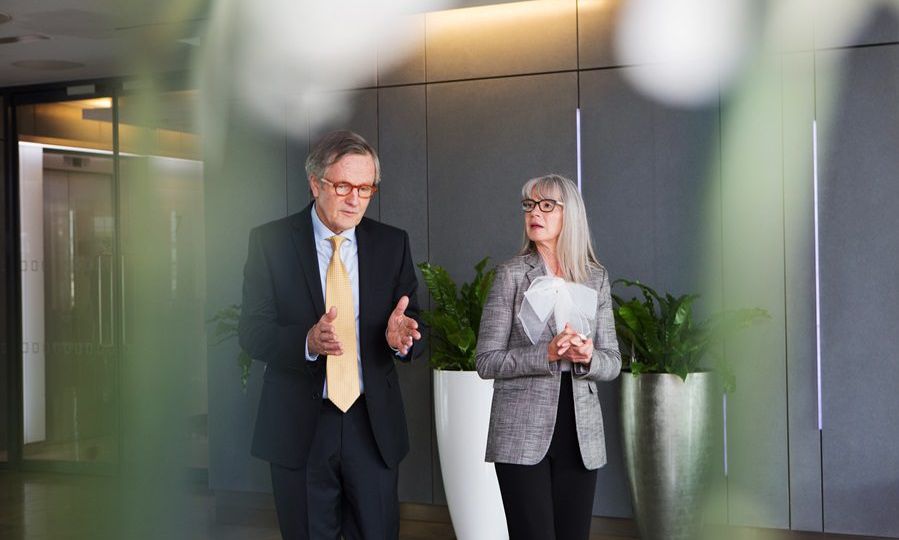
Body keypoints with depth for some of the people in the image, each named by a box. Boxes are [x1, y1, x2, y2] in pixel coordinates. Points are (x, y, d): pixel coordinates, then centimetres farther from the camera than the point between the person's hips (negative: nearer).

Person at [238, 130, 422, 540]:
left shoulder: (392, 244, 5)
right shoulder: (270, 241, -2)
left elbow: (411, 320, 5)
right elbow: (252, 331, -7)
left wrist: (399, 336, -20)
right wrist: (306, 341, -26)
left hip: (373, 424, 2)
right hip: (299, 425, -1)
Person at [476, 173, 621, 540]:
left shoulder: (596, 278, 8)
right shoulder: (512, 275, -1)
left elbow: (613, 362, 8)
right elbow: (487, 362, -4)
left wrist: (588, 358, -15)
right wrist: (546, 354, -18)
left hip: (580, 433, 3)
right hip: (524, 434, -3)